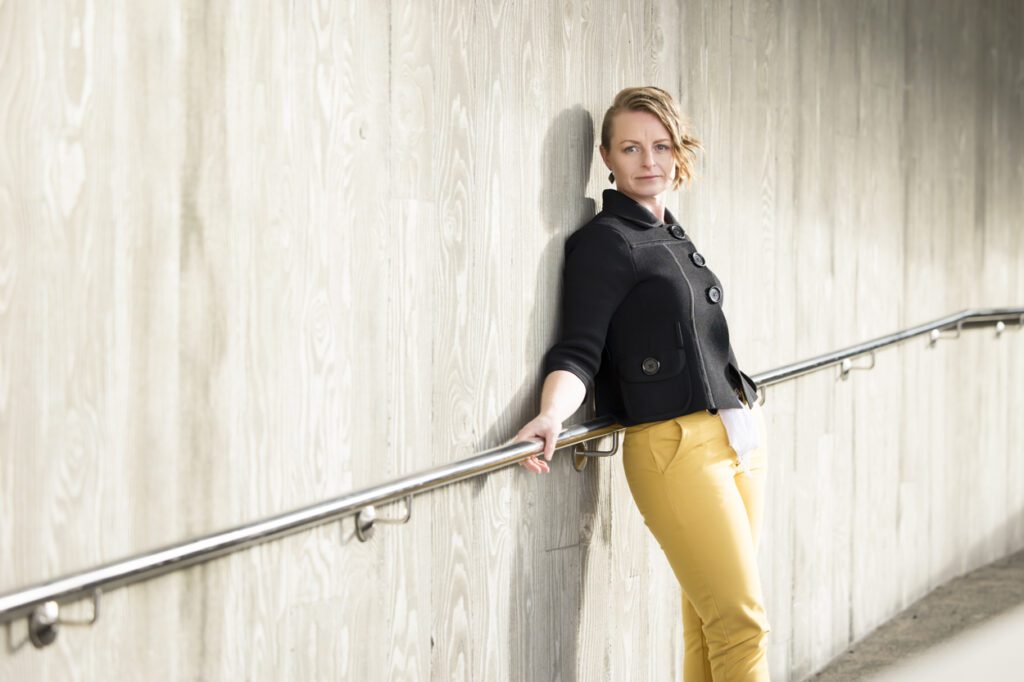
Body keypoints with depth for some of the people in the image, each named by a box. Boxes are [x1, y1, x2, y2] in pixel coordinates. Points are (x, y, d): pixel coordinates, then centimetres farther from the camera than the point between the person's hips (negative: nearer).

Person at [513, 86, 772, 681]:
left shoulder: (674, 236, 17)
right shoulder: (602, 241, -5)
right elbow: (580, 352, -13)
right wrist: (552, 416, -31)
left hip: (742, 433, 7)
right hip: (675, 447, -7)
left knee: (709, 625, 6)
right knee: (743, 626, -11)